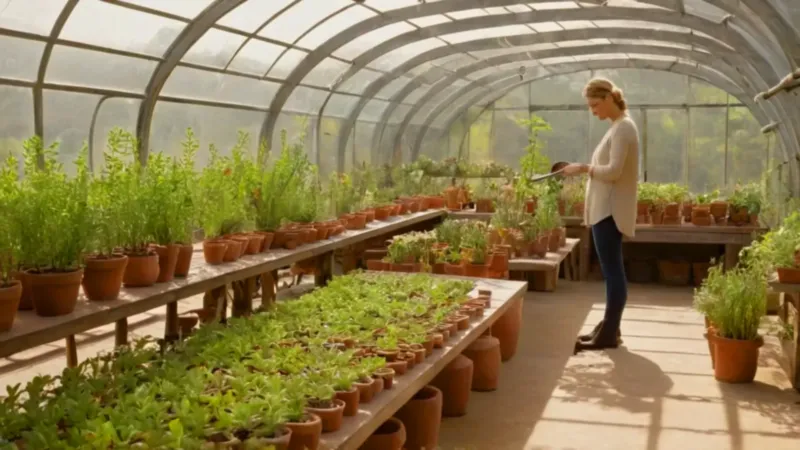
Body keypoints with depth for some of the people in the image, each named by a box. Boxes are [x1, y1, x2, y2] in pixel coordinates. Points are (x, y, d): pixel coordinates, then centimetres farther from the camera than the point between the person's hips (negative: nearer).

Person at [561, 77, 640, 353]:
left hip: (610, 210, -10)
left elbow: (614, 171, -21)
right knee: (611, 270, 13)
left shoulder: (623, 127, -13)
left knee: (612, 271, -7)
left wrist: (584, 168, -12)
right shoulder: (618, 127, 17)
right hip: (606, 209, 10)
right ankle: (609, 328, 20)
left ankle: (609, 334, -4)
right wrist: (588, 170, 10)